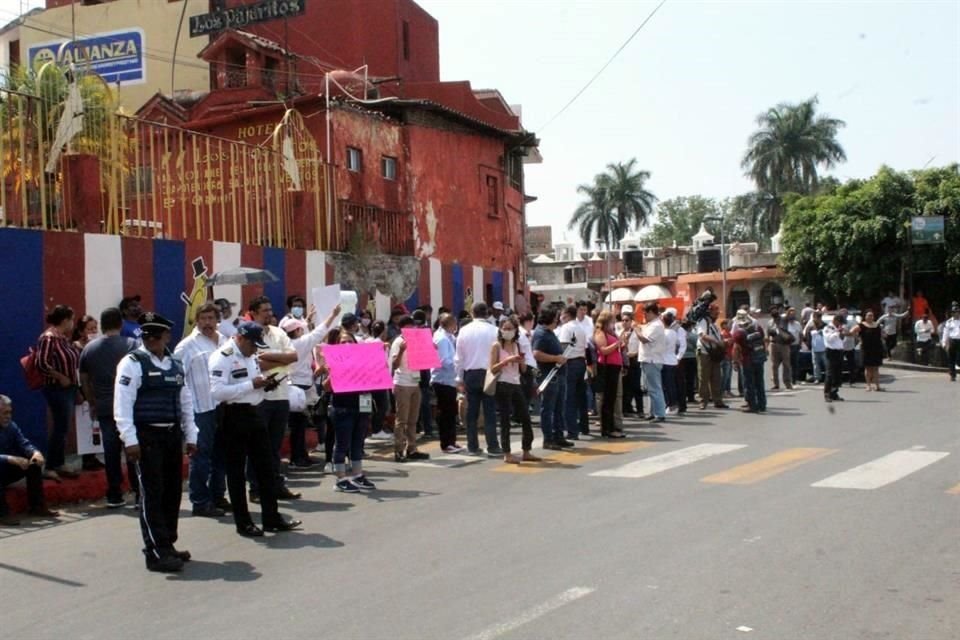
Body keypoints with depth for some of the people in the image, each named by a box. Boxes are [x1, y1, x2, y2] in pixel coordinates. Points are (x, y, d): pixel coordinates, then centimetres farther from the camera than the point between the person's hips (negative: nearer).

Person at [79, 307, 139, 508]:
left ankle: (114, 496, 10)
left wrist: (93, 404, 22)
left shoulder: (89, 349, 9)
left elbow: (84, 380, 13)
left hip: (104, 408, 3)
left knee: (111, 452, 7)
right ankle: (139, 493, 1)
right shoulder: (131, 345, -3)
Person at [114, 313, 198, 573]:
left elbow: (186, 402, 18)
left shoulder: (175, 364, 13)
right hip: (146, 435, -7)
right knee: (152, 494, -5)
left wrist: (190, 436, 15)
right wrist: (130, 440, -18)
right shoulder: (132, 363, -7)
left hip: (173, 434, 7)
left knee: (173, 492, 12)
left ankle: (167, 545, 24)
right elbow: (122, 404, -12)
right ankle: (157, 553, -1)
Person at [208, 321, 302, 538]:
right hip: (234, 417, -9)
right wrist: (251, 384, -22)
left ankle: (271, 518, 20)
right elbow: (217, 391, -24)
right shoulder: (222, 357, -13)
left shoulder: (251, 357, 15)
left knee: (266, 467, 11)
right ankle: (243, 523, 11)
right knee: (236, 471, 3)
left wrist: (265, 384, 5)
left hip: (254, 413, 9)